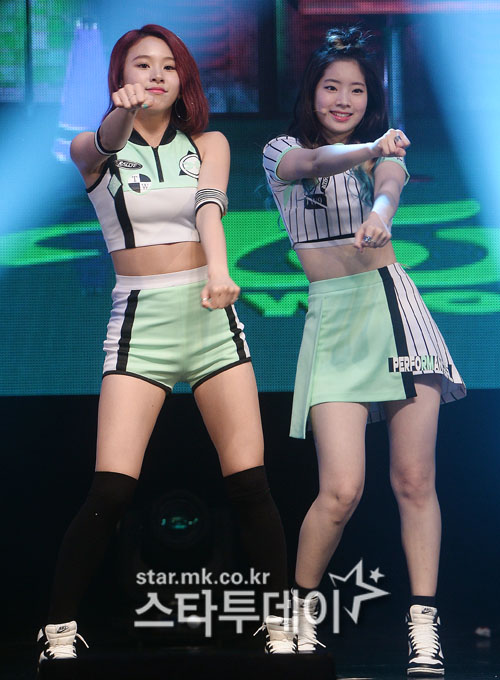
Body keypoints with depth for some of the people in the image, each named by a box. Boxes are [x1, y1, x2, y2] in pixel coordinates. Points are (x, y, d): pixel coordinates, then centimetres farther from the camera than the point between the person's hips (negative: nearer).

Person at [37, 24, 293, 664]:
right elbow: (105, 144, -19)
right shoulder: (92, 149, 6)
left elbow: (210, 202, -11)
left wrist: (218, 269, -32)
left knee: (249, 483, -4)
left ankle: (281, 625, 8)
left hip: (211, 314, 2)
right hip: (138, 320, -2)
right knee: (110, 490, -12)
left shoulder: (208, 144, 9)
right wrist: (121, 113, -44)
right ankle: (59, 629, 0)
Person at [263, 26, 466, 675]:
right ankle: (300, 607, 10)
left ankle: (424, 624, 3)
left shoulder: (386, 151, 11)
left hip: (395, 305, 2)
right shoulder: (282, 152, 8)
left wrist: (380, 214, -38)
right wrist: (367, 150, -39)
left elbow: (391, 185, -14)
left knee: (415, 479, -3)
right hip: (334, 317, -1)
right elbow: (314, 162, -17)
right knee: (341, 489, -12)